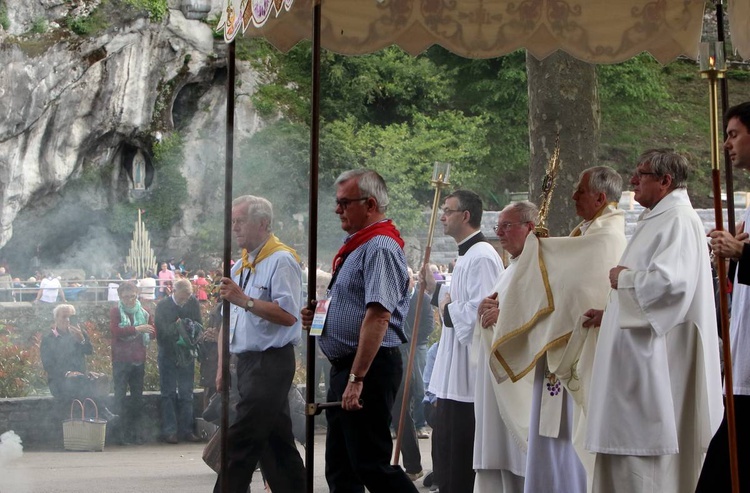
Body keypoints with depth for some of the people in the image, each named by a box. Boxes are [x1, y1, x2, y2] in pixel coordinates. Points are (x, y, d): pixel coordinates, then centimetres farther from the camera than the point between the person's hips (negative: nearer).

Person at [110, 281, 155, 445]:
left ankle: (136, 432, 11)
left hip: (139, 360, 4)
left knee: (137, 396, 6)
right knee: (120, 396, -4)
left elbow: (153, 332, 4)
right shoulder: (115, 311, 1)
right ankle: (122, 432, -1)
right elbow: (115, 330, -15)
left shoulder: (144, 312, 11)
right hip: (121, 360, -4)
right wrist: (136, 329, -20)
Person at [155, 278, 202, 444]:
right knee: (169, 394, 0)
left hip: (186, 355, 3)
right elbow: (161, 332, -12)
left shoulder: (193, 302, 0)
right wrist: (176, 327, -24)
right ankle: (169, 431, 3)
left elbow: (198, 325, 6)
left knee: (186, 394, 6)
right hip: (168, 355, -3)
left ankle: (186, 430, 11)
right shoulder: (163, 305, -9)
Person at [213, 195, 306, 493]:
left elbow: (288, 315, -21)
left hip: (271, 364, -9)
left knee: (240, 444, -11)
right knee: (277, 442, 12)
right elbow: (229, 323, 21)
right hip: (247, 364, 9)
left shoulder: (281, 260, -10)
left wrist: (245, 301, -26)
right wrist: (222, 367, 17)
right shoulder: (239, 267, 18)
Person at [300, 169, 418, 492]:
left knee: (371, 464, -8)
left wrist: (356, 378, -28)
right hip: (346, 368, 11)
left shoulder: (380, 248, -16)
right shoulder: (358, 246, 16)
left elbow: (378, 316, -26)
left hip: (368, 368, -11)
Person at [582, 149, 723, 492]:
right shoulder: (657, 220, 18)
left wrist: (624, 278, -13)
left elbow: (670, 282, -29)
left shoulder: (679, 220, -14)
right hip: (639, 353, 10)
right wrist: (610, 313, 18)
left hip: (659, 359, -10)